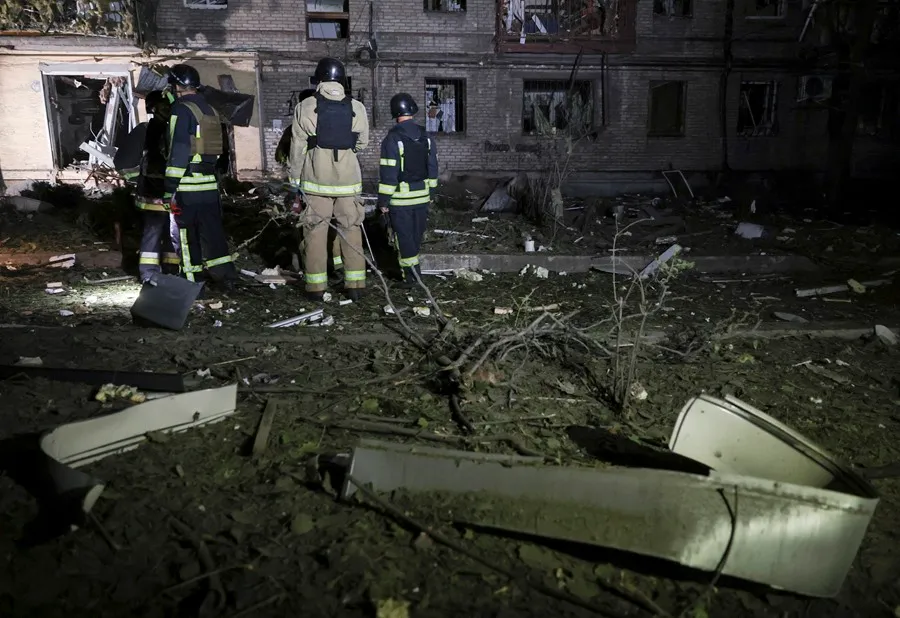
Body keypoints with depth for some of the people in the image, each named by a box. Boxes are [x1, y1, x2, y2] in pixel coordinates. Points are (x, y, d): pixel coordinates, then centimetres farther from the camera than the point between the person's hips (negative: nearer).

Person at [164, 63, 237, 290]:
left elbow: (178, 152, -15)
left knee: (187, 234, 3)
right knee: (212, 231, 10)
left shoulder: (182, 109, -9)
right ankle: (225, 275, 8)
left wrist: (170, 190, -14)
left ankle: (192, 284, 9)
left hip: (187, 186, -7)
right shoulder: (210, 110, 15)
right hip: (210, 183, 7)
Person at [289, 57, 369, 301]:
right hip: (348, 179, 1)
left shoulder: (305, 107, -5)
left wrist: (295, 179, 8)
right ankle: (355, 285, 12)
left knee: (315, 232, 6)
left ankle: (316, 286, 10)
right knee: (351, 231, 9)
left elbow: (297, 148, -2)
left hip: (315, 180, -1)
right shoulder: (357, 108, -1)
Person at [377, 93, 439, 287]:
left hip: (400, 198, -6)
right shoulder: (425, 137, 4)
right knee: (417, 234, 16)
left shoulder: (393, 138, -15)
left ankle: (411, 275, 0)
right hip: (422, 195, 6)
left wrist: (383, 200, -10)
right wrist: (431, 192, 19)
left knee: (404, 236, 1)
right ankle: (411, 269, 30)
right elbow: (432, 168, 10)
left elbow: (388, 173, -16)